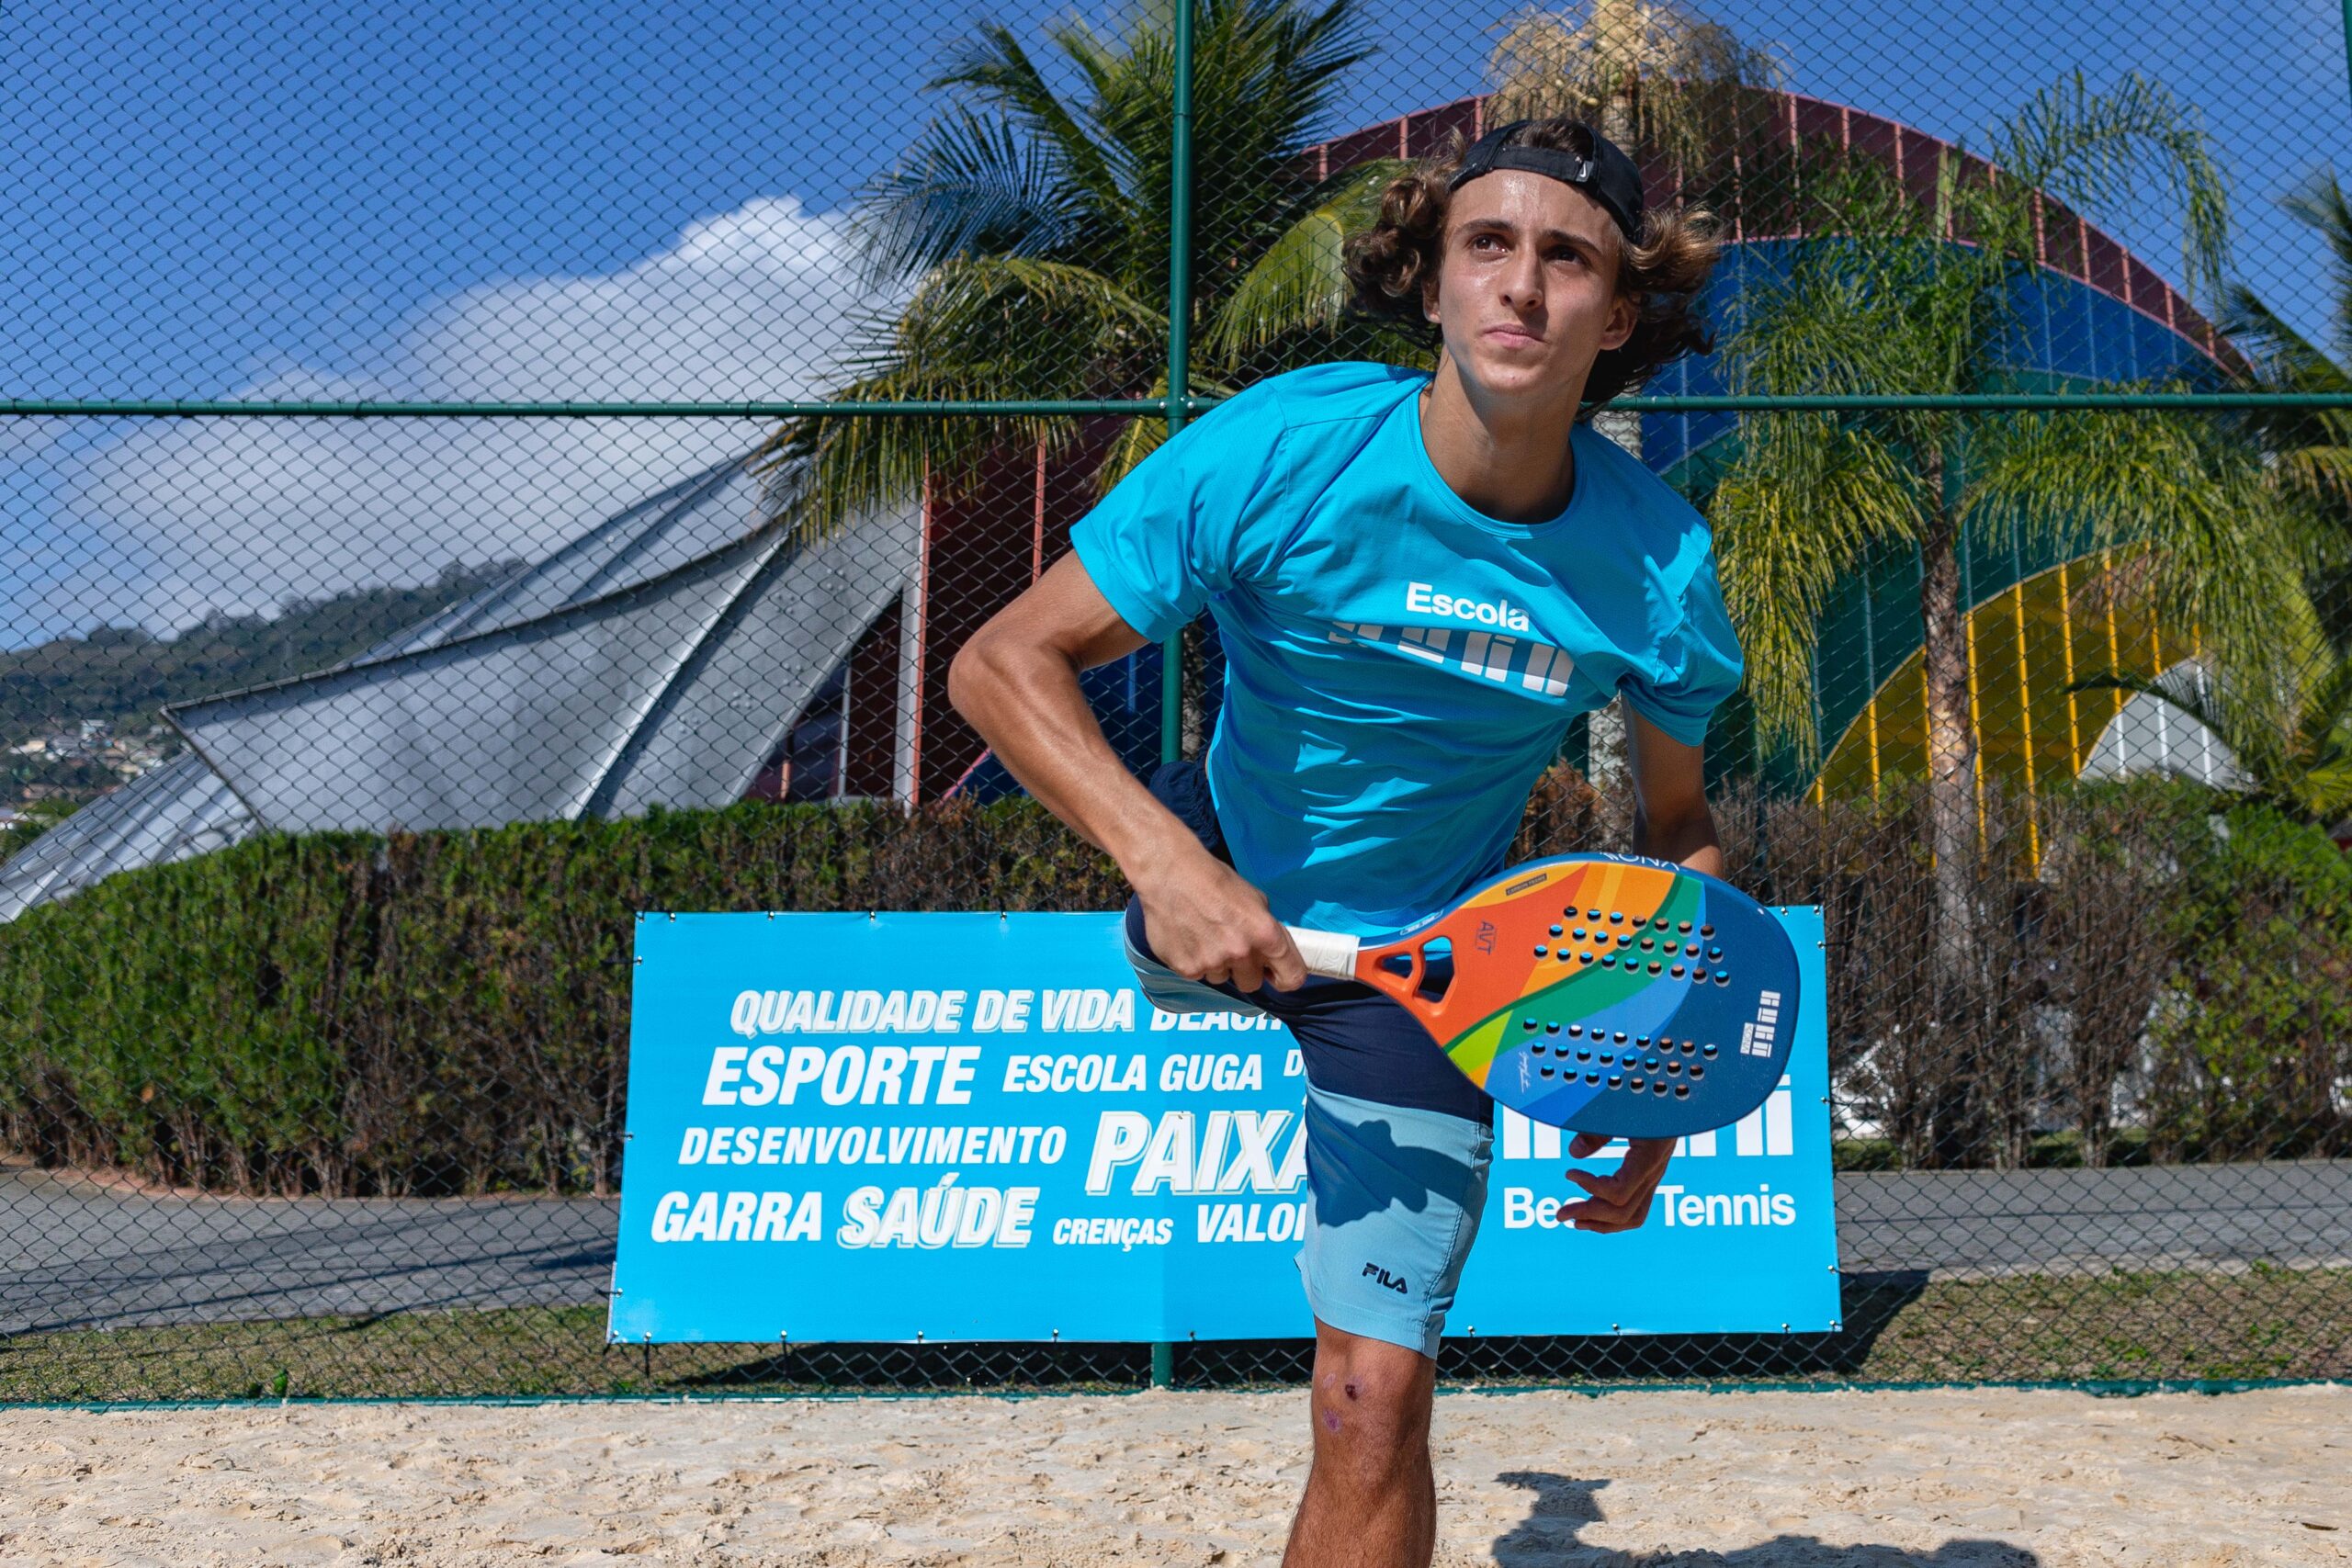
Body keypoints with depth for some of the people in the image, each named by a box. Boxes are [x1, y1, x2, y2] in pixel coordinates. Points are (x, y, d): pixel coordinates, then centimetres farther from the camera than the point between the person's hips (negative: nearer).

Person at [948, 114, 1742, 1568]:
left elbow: (1679, 830, -4)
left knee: (1375, 1401, -8)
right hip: (1218, 886, 2)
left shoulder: (1658, 565, -22)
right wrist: (1166, 863, -42)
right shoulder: (1277, 452, -28)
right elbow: (1002, 660, -26)